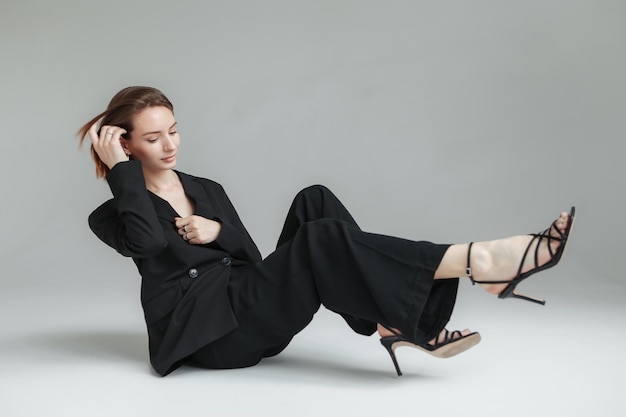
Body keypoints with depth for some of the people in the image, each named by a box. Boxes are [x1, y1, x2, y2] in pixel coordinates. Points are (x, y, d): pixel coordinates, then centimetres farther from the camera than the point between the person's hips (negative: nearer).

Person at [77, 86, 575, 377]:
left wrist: (217, 232, -8)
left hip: (251, 314, 6)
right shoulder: (113, 216, 4)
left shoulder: (207, 190, 19)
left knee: (314, 202, -16)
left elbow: (252, 258, 12)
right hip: (204, 331, -6)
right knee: (322, 240, -28)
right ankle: (481, 260, -35)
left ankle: (396, 324, -25)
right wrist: (120, 170, -12)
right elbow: (149, 241, -21)